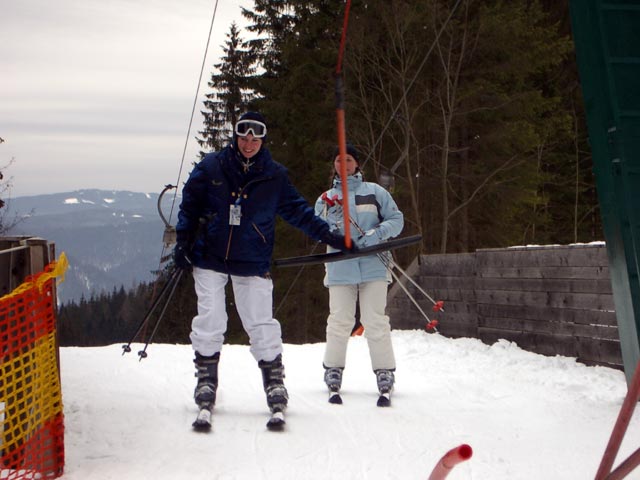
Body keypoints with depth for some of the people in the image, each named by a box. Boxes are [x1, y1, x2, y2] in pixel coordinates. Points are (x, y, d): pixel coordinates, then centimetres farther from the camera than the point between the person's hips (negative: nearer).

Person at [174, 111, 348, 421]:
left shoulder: (274, 176, 2)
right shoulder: (211, 167, 0)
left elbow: (297, 209, 11)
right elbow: (190, 204, 7)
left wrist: (327, 235, 6)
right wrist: (182, 242, 3)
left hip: (252, 265, 0)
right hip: (210, 258, 0)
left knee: (261, 325, -4)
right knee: (209, 322, -4)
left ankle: (274, 381, 8)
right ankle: (206, 380, 9)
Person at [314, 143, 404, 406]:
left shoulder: (375, 192, 10)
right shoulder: (326, 198, 16)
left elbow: (396, 219, 5)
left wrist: (376, 234, -12)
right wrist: (331, 219, -14)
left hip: (373, 266, -1)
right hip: (340, 269, 1)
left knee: (376, 323, -5)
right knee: (339, 322, -2)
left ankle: (385, 378, -1)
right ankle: (333, 378, 10)